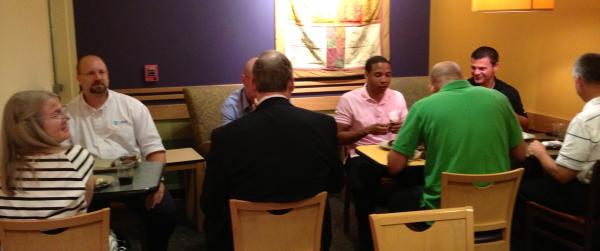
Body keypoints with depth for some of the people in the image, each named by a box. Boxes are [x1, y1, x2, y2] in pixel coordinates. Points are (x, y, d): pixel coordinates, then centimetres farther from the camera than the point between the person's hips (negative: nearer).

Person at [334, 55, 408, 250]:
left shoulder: (398, 97, 9)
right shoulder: (349, 99, -4)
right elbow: (338, 138, -4)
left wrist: (402, 129, -10)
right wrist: (367, 130, -16)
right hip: (361, 155, -3)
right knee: (363, 188, -35)